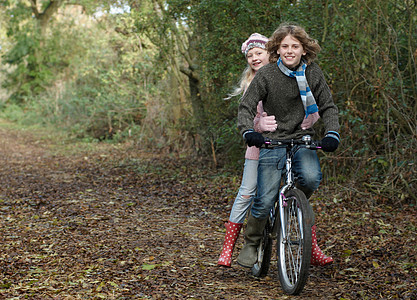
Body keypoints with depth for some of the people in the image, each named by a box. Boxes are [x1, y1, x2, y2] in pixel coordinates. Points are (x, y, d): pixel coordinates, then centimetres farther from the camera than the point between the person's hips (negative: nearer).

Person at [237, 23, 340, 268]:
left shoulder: (313, 73, 0)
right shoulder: (266, 75, -7)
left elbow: (328, 107, 4)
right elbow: (246, 107, -7)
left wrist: (332, 134, -13)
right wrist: (249, 132, -26)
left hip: (304, 140, 2)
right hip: (273, 141, -2)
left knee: (311, 178, -28)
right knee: (264, 200, -8)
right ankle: (251, 244, 16)